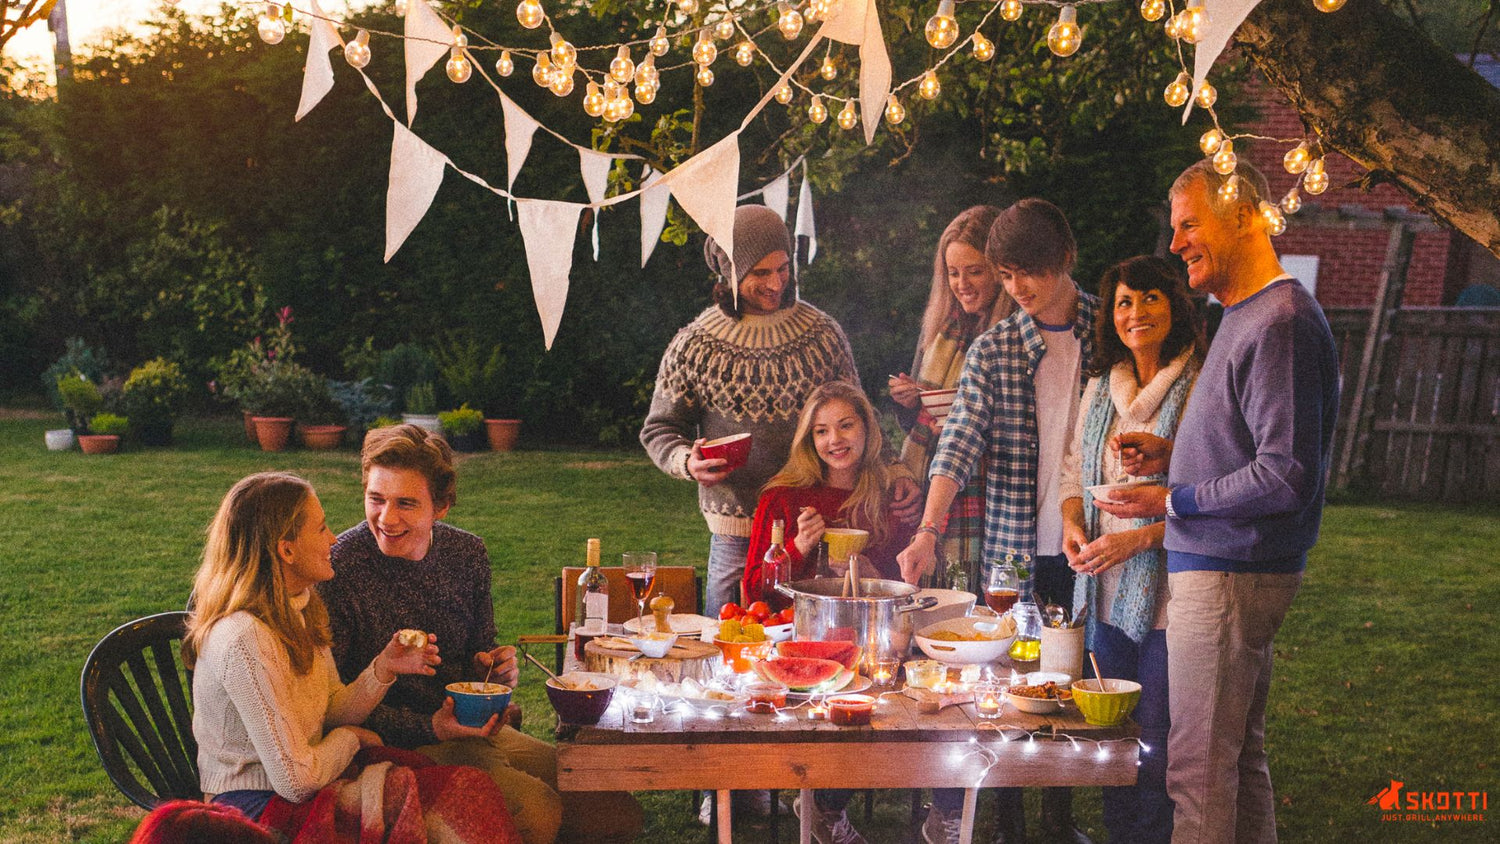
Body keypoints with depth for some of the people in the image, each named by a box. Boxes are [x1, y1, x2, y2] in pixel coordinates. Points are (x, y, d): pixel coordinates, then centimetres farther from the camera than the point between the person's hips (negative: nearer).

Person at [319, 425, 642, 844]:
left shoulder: (467, 553, 3)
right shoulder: (336, 570, -16)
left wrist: (488, 666, -6)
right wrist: (431, 728, -23)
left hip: (472, 729, 7)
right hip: (397, 745, -6)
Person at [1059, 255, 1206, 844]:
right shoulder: (1101, 387, 11)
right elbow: (1074, 472, 20)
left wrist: (1138, 537, -19)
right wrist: (1073, 525, 0)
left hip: (1168, 596, -6)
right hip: (1106, 594, 6)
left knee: (1158, 750, -1)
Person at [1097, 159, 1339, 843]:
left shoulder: (1280, 324, -17)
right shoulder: (1245, 315, 16)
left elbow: (1287, 474, -23)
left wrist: (1171, 500, -16)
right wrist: (1172, 451, 10)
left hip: (1228, 575, -11)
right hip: (1230, 569, 11)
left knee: (1198, 766, -5)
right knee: (1239, 755, 17)